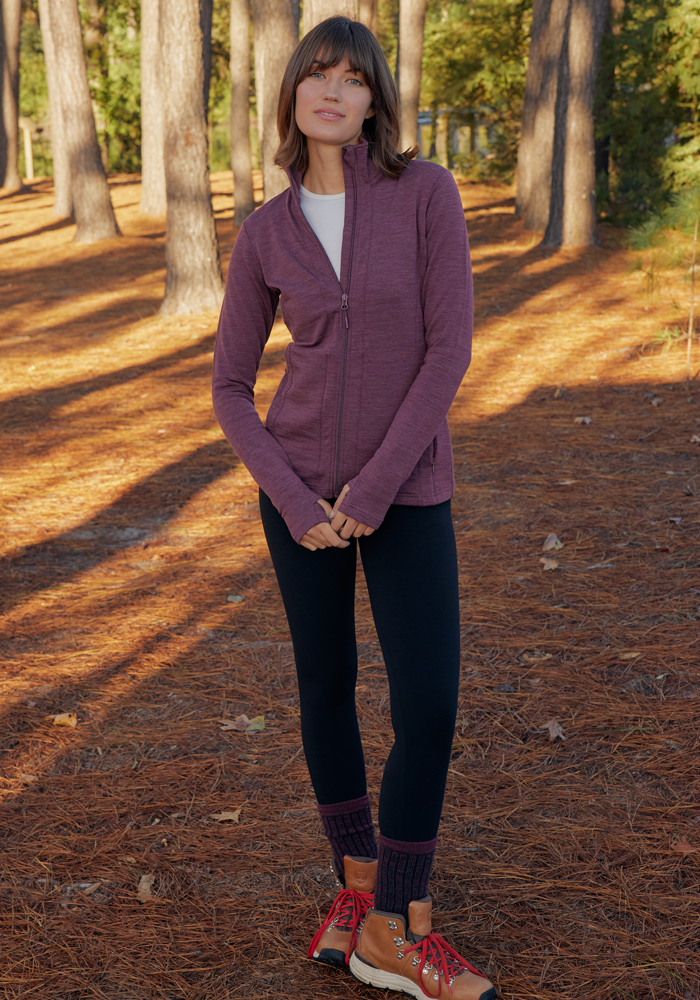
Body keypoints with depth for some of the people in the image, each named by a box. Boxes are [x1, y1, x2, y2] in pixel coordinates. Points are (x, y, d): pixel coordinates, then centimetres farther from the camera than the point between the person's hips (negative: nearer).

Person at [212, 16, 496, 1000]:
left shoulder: (428, 191, -8)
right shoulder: (265, 234, -1)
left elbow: (450, 348, -13)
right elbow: (229, 386, 2)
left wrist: (375, 486, -17)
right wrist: (293, 501, -11)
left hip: (407, 487, -2)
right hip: (303, 486, 2)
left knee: (430, 708, -7)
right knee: (327, 683, 11)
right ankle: (358, 880, 32)